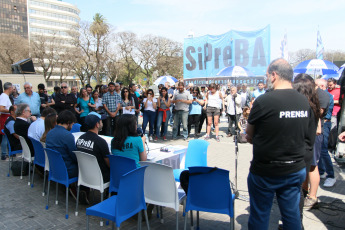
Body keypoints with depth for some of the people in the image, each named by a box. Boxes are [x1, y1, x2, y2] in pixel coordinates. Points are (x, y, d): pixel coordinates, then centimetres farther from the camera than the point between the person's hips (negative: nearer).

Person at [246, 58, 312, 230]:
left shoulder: (263, 101, -20)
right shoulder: (305, 102, -1)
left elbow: (249, 135, -9)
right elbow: (305, 134, 12)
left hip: (265, 172, -5)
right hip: (296, 169, 6)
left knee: (259, 215, 12)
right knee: (292, 213, 20)